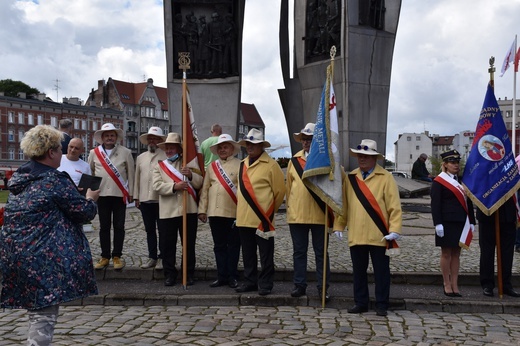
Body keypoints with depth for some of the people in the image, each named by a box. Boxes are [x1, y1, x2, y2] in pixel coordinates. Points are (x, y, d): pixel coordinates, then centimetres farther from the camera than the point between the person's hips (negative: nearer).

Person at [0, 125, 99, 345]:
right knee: (44, 314, -1)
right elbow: (84, 212, -8)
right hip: (43, 257, -9)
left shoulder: (19, 177, 12)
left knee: (36, 310, 21)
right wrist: (91, 199, 14)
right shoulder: (55, 180, -14)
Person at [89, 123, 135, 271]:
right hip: (102, 194, 2)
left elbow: (131, 173, 2)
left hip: (120, 194, -1)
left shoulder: (125, 152, 0)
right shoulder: (94, 153, 4)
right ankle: (105, 256, 17)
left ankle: (117, 256, 13)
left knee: (119, 226, 4)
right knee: (104, 227, 8)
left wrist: (130, 192, 0)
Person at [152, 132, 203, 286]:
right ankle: (169, 274, 15)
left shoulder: (190, 164, 9)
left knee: (189, 245, 7)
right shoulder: (159, 166, 9)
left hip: (188, 211, 0)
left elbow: (199, 183, 2)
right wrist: (174, 186, -19)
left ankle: (189, 274, 18)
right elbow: (157, 186, -6)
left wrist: (191, 175, -17)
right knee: (167, 245, 3)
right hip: (167, 213, 0)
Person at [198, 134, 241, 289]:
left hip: (233, 213, -4)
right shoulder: (212, 166, 13)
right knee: (219, 246, 10)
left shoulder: (239, 165, -1)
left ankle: (232, 277, 14)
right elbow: (205, 189, 12)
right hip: (214, 213, 4)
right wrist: (202, 210, 7)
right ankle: (221, 276, 19)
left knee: (233, 246, 5)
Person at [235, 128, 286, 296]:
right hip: (243, 218, 6)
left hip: (262, 218, -6)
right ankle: (250, 281, 25)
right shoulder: (243, 164, 12)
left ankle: (265, 284, 13)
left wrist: (270, 209, 5)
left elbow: (280, 190, -4)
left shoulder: (270, 165, -8)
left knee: (265, 255, 4)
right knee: (248, 254, 14)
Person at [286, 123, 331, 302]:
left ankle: (323, 287, 15)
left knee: (321, 253, 6)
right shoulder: (294, 160, 9)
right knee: (299, 252, 10)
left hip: (319, 214, -3)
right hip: (296, 213, 3)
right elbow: (288, 185, 14)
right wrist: (289, 206, 12)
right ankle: (299, 285, 20)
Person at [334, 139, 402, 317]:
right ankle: (360, 303, 24)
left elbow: (394, 206, -6)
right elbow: (343, 204, 9)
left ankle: (381, 305, 18)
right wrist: (338, 226, 4)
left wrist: (394, 230, -13)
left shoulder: (385, 177, -3)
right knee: (358, 271, 12)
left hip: (379, 235, -3)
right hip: (356, 235, 4)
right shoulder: (350, 178, 9)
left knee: (381, 272, 6)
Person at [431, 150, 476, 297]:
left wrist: (471, 222, 9)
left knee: (456, 253, 9)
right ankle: (447, 285, 11)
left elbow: (468, 202, 14)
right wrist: (438, 224, -16)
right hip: (446, 223, -5)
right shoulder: (439, 181, -5)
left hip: (461, 223, 5)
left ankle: (455, 285, 14)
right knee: (446, 253, 2)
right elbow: (435, 204, -10)